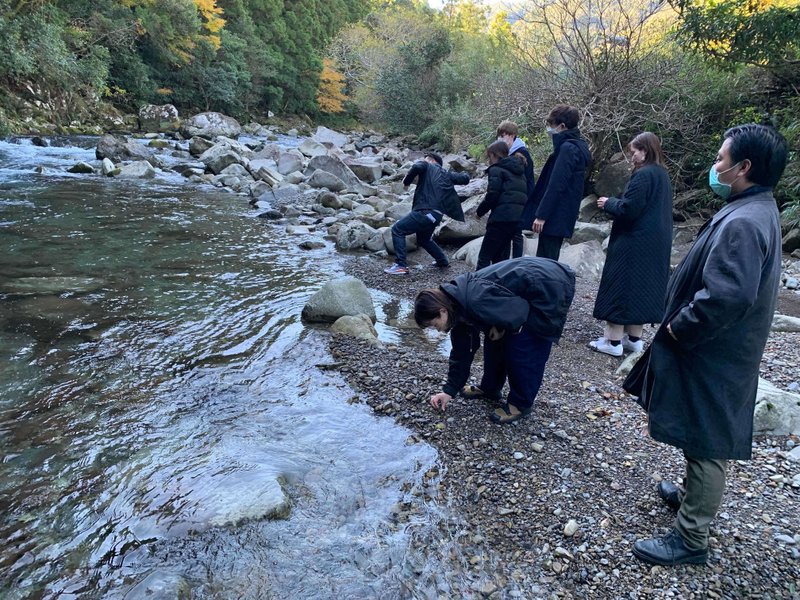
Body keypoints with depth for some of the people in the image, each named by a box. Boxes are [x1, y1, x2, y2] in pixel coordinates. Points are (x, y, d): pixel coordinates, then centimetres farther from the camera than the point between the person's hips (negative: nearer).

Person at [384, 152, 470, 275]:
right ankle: (443, 261, 39)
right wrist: (464, 175, 47)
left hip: (425, 211, -8)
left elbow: (417, 167, -17)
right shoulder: (447, 175, 22)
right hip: (436, 215, 8)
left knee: (397, 230, -4)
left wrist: (407, 181, -3)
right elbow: (465, 179, 24)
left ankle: (401, 265, -12)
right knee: (423, 239, 32)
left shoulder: (428, 167, 6)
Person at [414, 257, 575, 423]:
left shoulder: (475, 302, -30)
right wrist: (449, 390, 12)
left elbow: (519, 313, -24)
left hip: (551, 286, -9)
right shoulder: (459, 306, 0)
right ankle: (490, 388, 28)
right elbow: (462, 350, 9)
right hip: (524, 294, 9)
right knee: (495, 340, 10)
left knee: (522, 349, -7)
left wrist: (501, 329, -5)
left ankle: (521, 404, 11)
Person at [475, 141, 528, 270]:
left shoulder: (496, 169, -2)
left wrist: (480, 211, 3)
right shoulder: (519, 170, 22)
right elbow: (526, 193, 21)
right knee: (500, 255, 16)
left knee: (484, 257, -4)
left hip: (502, 217, -8)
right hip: (519, 216, 8)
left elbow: (492, 195, -12)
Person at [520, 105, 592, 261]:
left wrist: (541, 214, -19)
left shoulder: (567, 148, -16)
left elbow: (555, 185, -21)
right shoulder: (577, 146, 15)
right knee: (549, 261, 15)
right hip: (562, 216, 10)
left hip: (555, 216, -10)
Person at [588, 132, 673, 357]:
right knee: (642, 286, 13)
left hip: (634, 243, -9)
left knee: (621, 285, -3)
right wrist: (614, 203, 16)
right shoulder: (662, 175, 13)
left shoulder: (643, 175, -17)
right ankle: (633, 338, 20)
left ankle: (613, 340, 0)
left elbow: (628, 209, -22)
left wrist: (608, 203, -4)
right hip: (655, 243, 10)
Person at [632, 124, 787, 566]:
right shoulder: (756, 210, 9)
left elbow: (727, 294, -35)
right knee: (704, 439, 26)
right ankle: (695, 496, 46)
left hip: (712, 355, -10)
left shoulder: (743, 223, -25)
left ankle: (692, 538, 18)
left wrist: (678, 327, -20)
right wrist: (682, 324, 10)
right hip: (717, 349, 10)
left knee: (706, 443, 3)